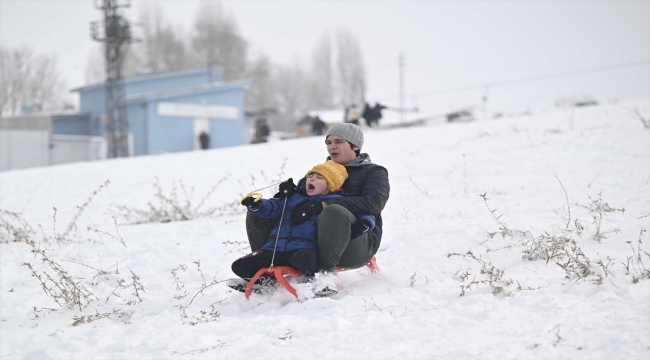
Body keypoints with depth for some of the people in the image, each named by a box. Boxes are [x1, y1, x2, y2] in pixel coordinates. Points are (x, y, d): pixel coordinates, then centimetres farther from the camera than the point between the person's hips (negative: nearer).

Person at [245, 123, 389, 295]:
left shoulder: (374, 172, 6)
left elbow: (373, 202, -15)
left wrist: (322, 206, -25)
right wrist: (290, 192, -4)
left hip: (357, 245, -6)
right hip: (310, 242, 6)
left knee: (334, 212, -40)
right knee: (258, 212, 1)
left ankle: (326, 273, -42)